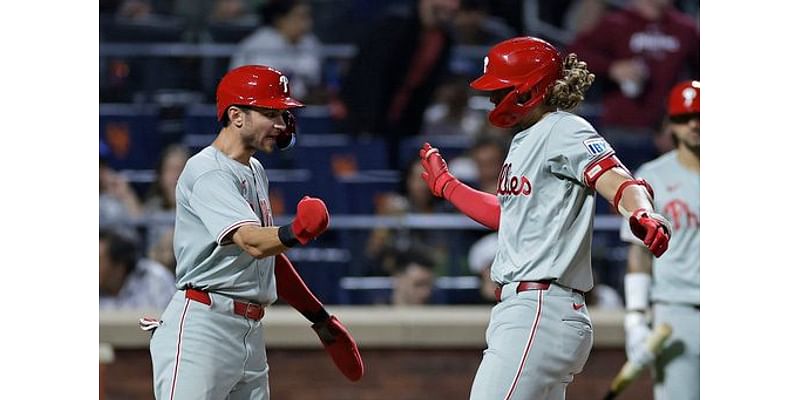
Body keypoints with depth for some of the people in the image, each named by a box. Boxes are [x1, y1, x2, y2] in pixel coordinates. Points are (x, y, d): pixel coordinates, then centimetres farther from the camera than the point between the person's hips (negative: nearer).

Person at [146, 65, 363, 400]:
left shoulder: (255, 172, 18)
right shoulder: (208, 173, -13)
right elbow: (253, 243, -28)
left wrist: (319, 318, 25)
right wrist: (295, 233, -48)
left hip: (251, 332, 9)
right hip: (203, 328, -9)